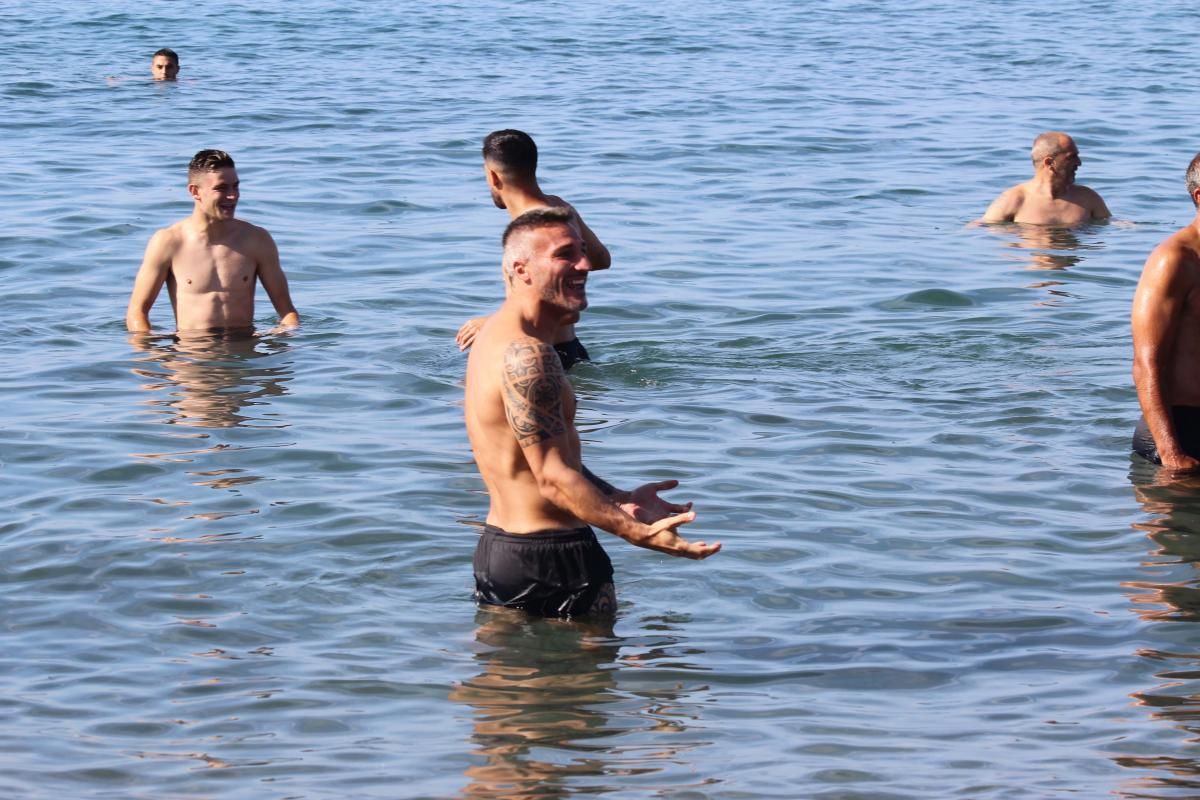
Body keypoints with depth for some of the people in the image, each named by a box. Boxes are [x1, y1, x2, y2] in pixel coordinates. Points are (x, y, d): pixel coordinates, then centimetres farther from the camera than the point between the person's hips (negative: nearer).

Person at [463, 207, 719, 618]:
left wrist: (621, 500, 19)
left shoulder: (498, 337, 13)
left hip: (498, 545, 11)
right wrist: (637, 533, -28)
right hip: (553, 557, -11)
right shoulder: (526, 355, -22)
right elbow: (553, 477, -24)